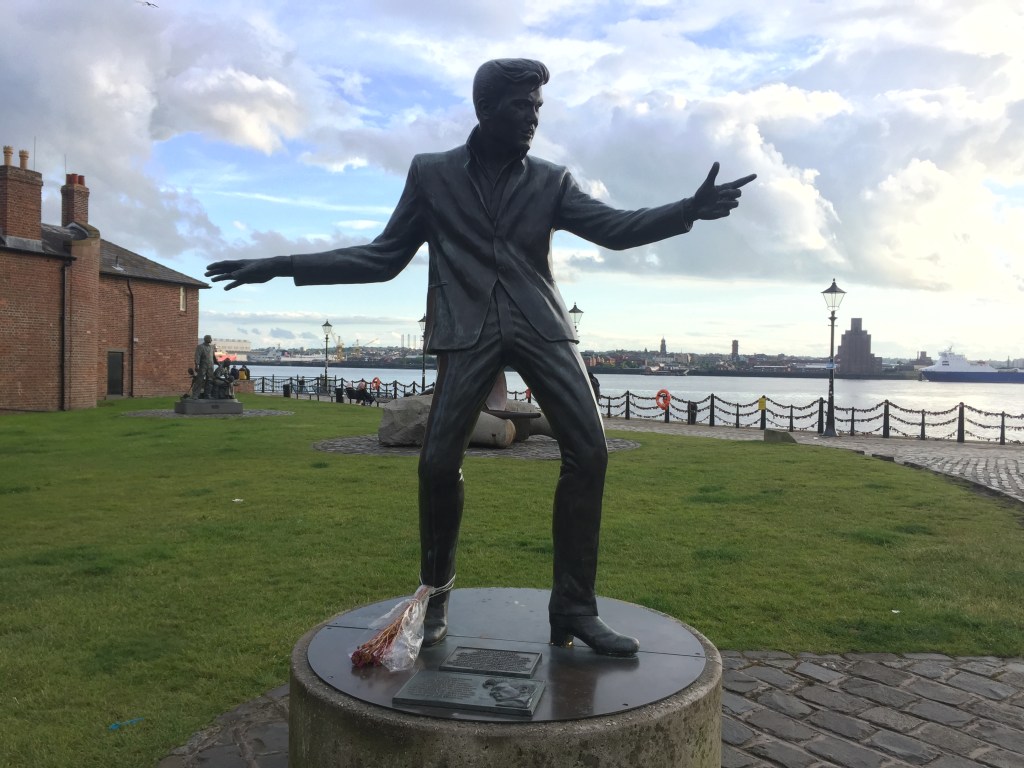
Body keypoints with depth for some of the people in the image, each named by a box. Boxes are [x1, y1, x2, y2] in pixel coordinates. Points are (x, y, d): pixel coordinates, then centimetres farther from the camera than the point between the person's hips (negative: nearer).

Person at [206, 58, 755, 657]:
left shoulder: (551, 181, 13)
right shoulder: (432, 174, 11)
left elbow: (613, 227, 2)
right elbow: (384, 257, 12)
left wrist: (691, 208, -15)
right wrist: (285, 266, 6)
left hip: (541, 326, 2)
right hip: (468, 332, -1)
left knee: (589, 452, -12)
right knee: (439, 463, -11)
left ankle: (574, 608, -1)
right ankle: (435, 597, 14)